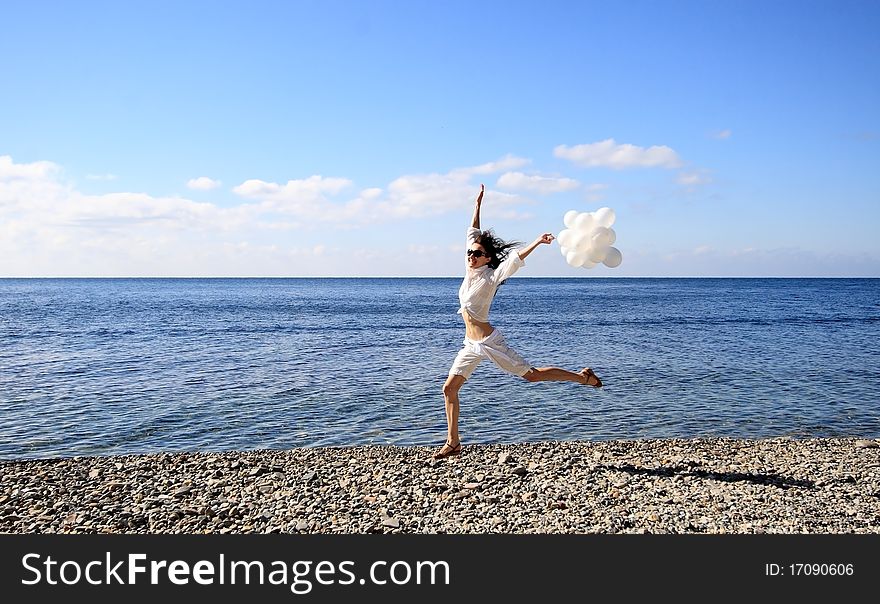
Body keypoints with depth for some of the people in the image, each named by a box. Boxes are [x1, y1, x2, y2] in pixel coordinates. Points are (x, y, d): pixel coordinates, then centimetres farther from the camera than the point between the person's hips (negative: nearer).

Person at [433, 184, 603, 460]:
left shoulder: (491, 277, -12)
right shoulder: (469, 271, 5)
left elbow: (515, 259, -24)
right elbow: (473, 235, 12)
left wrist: (537, 242, -37)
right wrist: (477, 206, 13)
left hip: (489, 343, -7)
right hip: (471, 346, 7)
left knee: (530, 374, -3)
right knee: (449, 388, 2)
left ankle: (582, 376, 14)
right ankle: (453, 443, 10)